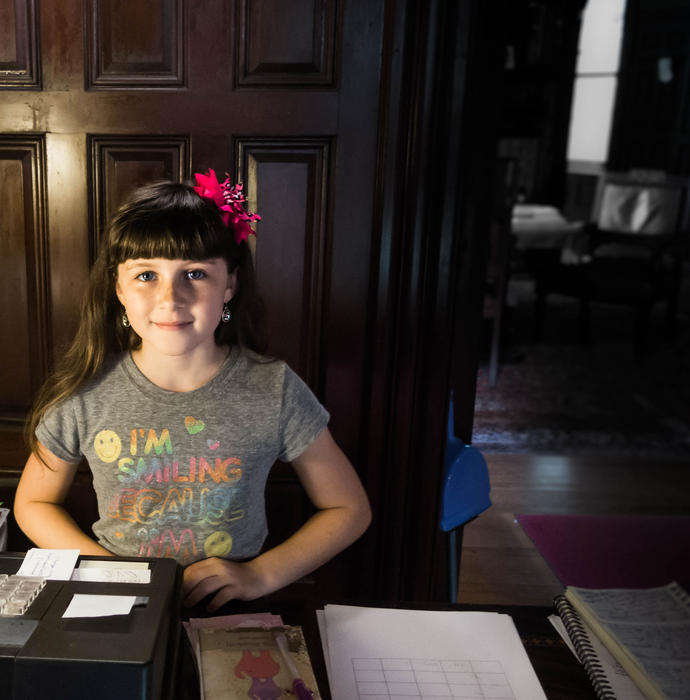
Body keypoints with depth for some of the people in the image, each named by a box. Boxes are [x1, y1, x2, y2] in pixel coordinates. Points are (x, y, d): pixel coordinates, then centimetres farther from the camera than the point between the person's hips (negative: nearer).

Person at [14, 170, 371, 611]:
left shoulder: (274, 390, -10)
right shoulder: (84, 394, -8)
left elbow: (349, 509, 1)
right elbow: (33, 503, 9)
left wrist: (260, 575, -10)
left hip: (231, 612, -2)